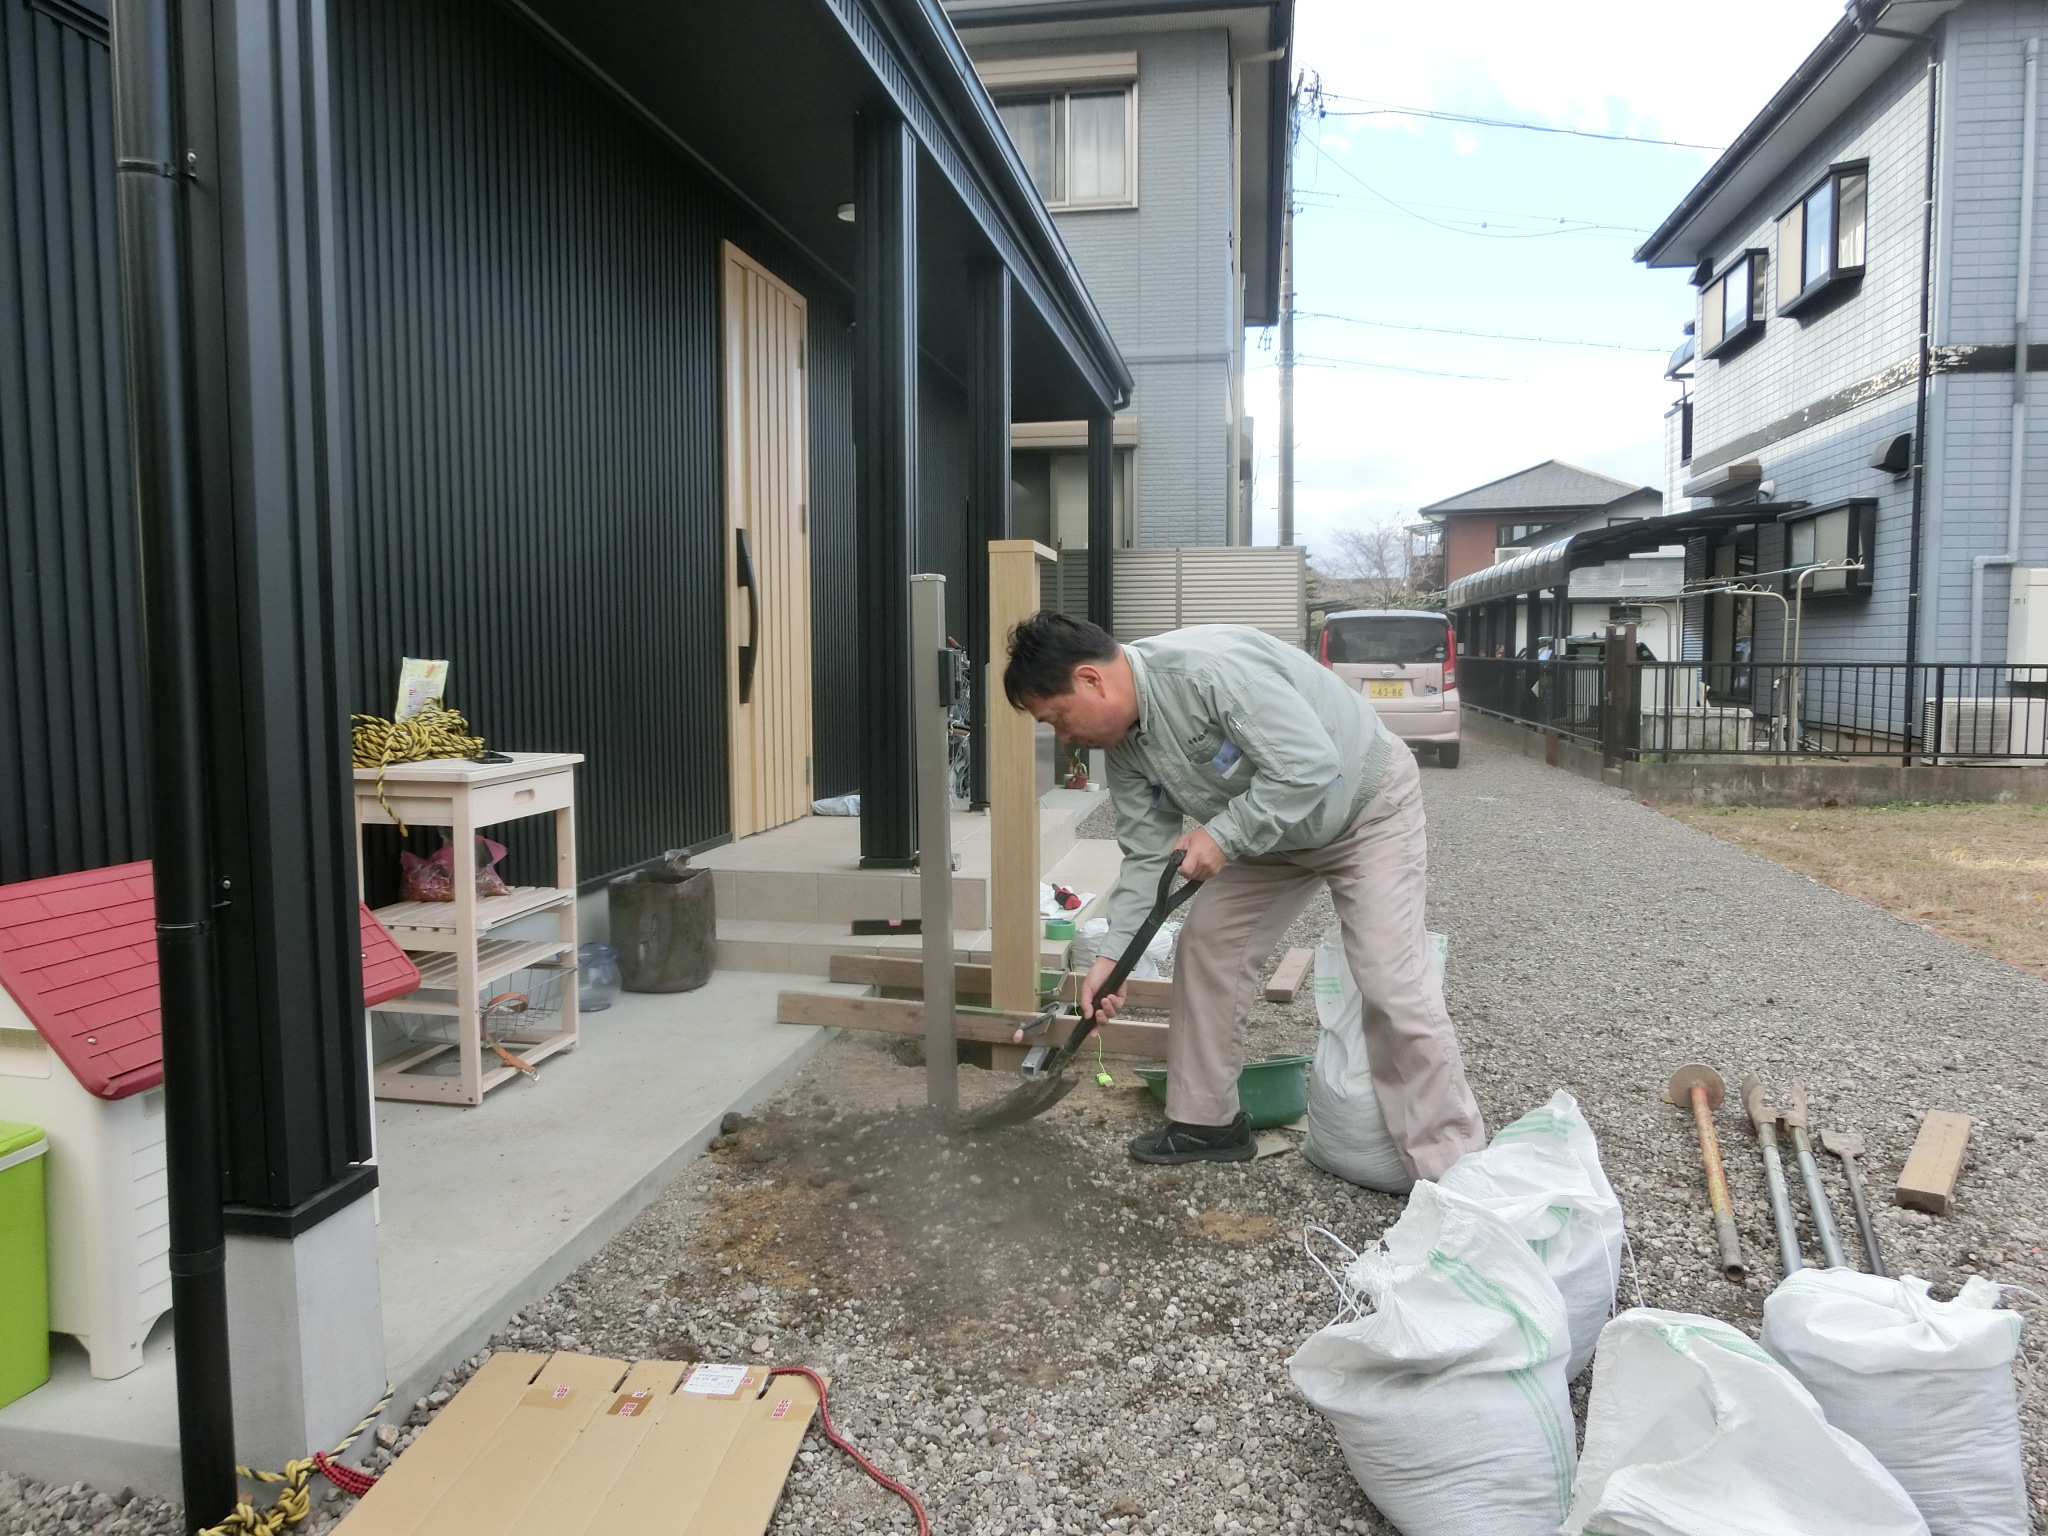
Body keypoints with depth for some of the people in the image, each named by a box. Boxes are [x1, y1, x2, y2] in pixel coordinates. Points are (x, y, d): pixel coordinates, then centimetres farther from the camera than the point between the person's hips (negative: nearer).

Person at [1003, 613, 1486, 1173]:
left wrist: (1222, 835, -29)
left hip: (1368, 804, -8)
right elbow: (1148, 855, -3)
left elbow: (1310, 764, -36)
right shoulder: (1123, 742, -8)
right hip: (1267, 827, 8)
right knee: (1205, 947, 4)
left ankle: (1452, 1172, -1)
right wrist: (1112, 955, -9)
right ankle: (1206, 1121, 18)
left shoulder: (1209, 667, -35)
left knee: (1393, 985, -13)